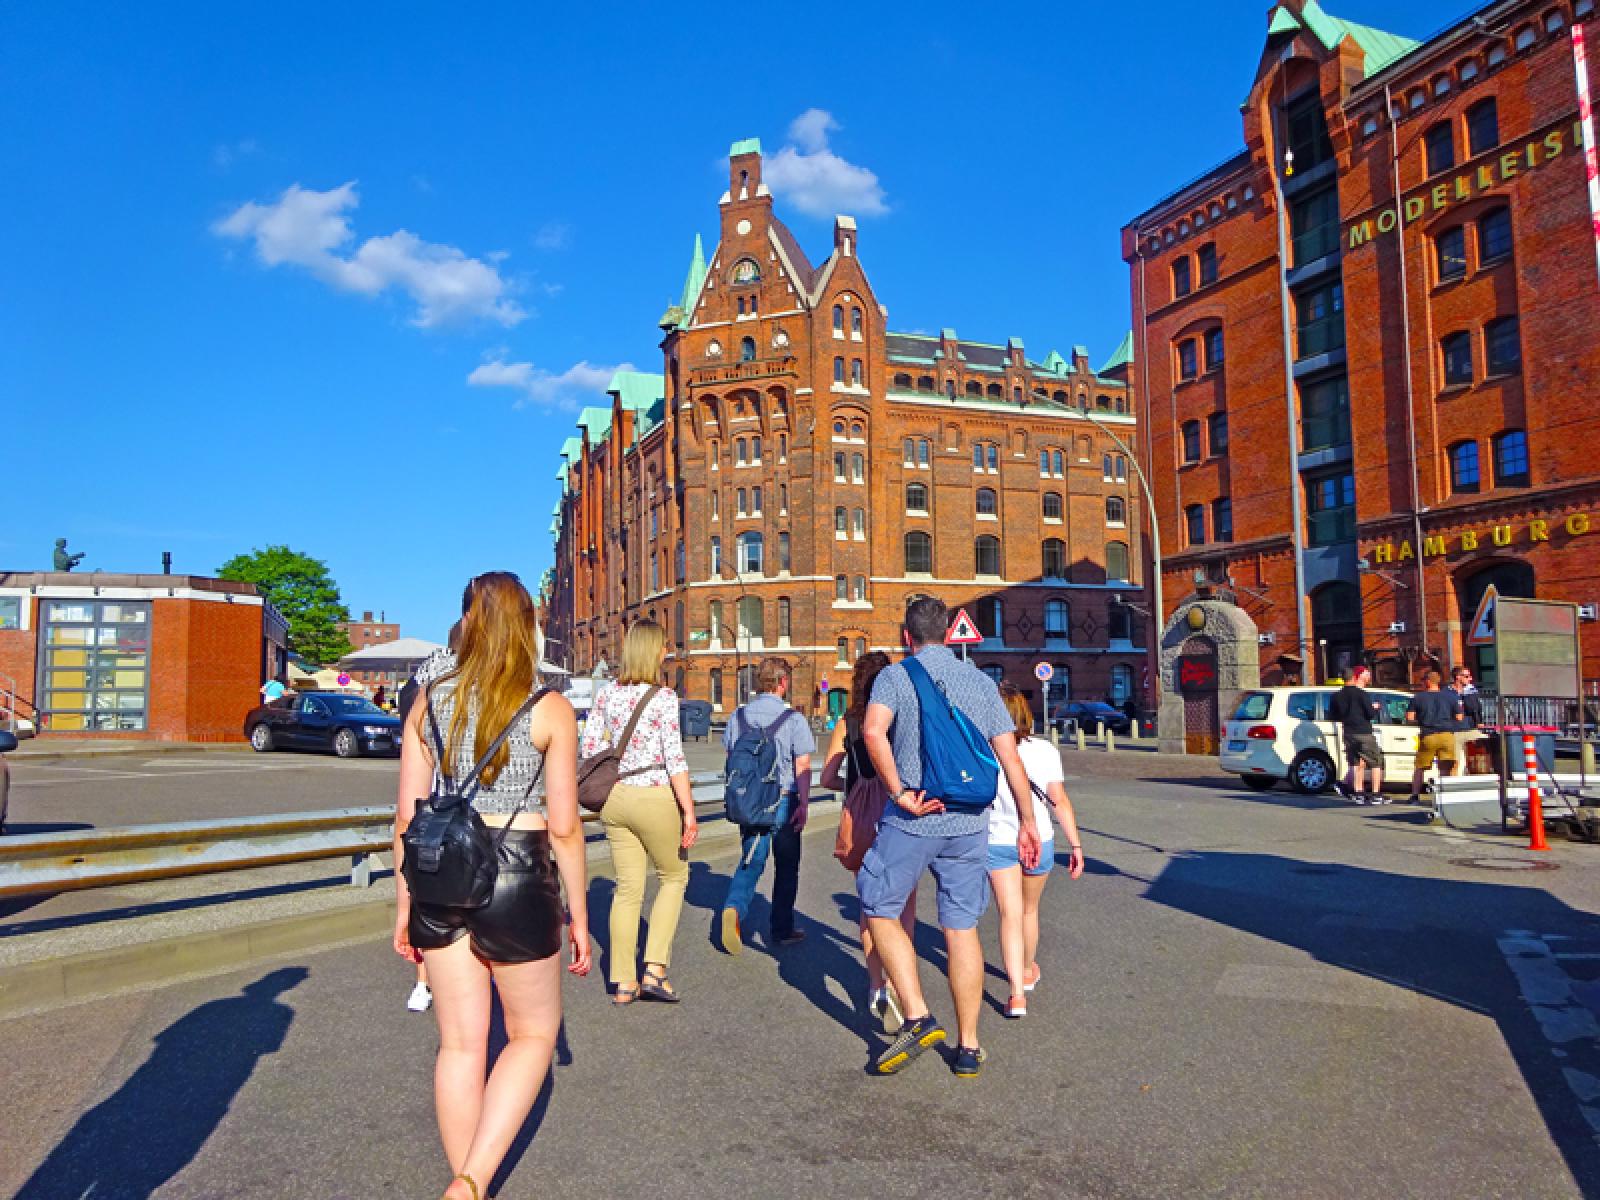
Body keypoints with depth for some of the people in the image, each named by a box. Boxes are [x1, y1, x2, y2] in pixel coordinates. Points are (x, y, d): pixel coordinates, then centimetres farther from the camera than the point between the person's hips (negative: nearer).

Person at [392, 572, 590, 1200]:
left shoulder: (430, 700, 2)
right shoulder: (549, 709, -7)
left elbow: (407, 817, 4)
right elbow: (564, 828, -7)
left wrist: (404, 906, 14)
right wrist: (578, 914, 3)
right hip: (517, 878, -3)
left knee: (460, 1044, 16)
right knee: (534, 1034, 16)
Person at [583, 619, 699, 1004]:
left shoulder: (607, 693, 2)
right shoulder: (664, 697, -14)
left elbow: (587, 748, 3)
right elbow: (675, 760, -17)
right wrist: (689, 813, -13)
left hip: (614, 798, 5)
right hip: (654, 799, -5)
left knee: (627, 888, 13)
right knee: (674, 876, 16)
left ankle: (623, 983, 18)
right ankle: (654, 969, 9)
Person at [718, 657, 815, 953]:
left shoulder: (738, 715, 3)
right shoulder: (793, 719, -9)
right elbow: (803, 767, -14)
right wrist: (803, 805, -12)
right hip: (783, 800, -3)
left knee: (750, 863, 11)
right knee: (786, 866, 12)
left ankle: (734, 907, -16)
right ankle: (782, 929, 21)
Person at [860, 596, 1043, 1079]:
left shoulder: (895, 676, -2)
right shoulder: (981, 682, 9)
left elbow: (873, 732, -22)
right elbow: (1010, 755, 6)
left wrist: (899, 793, -17)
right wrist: (1027, 819, 12)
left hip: (910, 822, -4)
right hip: (969, 823, 4)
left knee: (880, 911, 13)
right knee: (962, 928, 12)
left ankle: (918, 1018, 4)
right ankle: (968, 1047, 18)